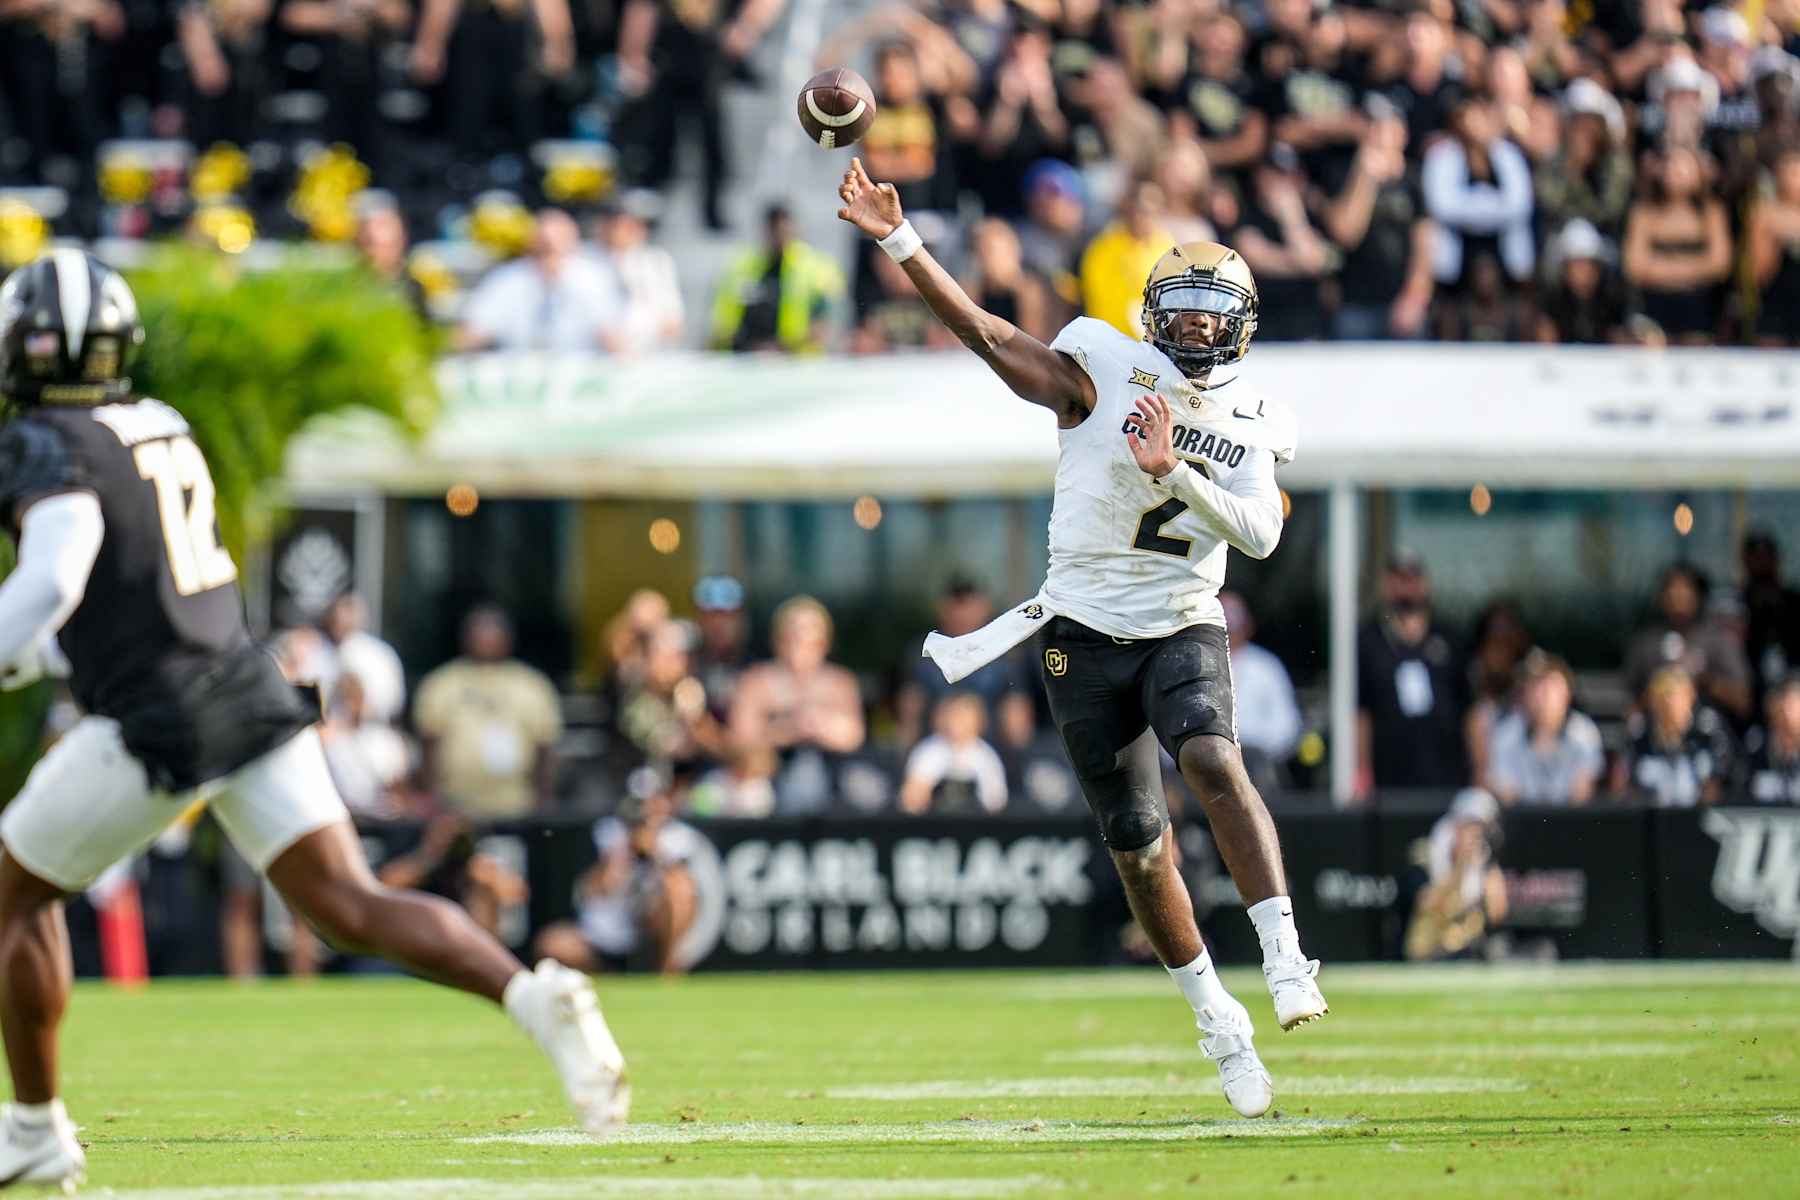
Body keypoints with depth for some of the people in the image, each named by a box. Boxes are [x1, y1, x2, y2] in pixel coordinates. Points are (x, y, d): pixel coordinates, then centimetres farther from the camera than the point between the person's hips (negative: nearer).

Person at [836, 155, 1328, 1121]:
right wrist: (897, 240, -21)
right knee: (1138, 848, 4)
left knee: (1214, 763, -30)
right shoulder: (1103, 371, -4)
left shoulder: (1249, 423, 2)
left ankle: (1286, 960, -32)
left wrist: (1171, 471, -25)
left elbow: (1260, 534, -12)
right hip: (1087, 636, 0)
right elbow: (981, 331, -11)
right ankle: (1215, 1020, 20)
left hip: (1185, 628, 0)